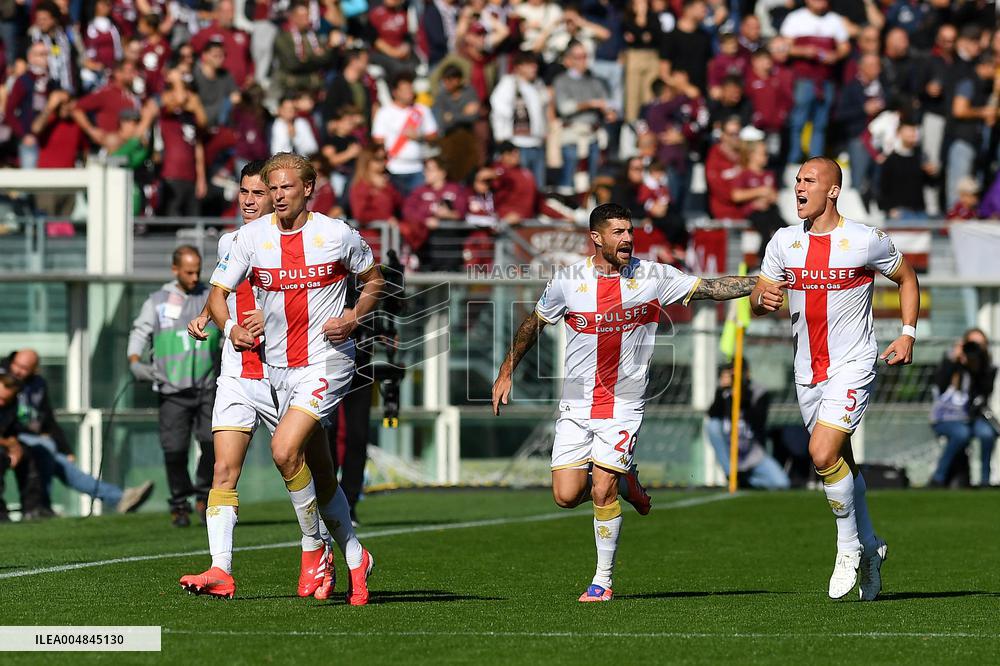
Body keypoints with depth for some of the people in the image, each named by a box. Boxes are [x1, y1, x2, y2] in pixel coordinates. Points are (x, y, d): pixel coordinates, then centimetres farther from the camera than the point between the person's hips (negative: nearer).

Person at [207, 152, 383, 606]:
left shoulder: (338, 235, -6)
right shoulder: (252, 237, 0)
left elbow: (373, 281, 8)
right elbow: (218, 291, 5)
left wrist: (354, 318, -9)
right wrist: (229, 326, -15)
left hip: (327, 360, -4)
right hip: (279, 367, 4)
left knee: (284, 449, -21)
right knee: (319, 473, 10)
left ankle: (314, 544, -3)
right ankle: (356, 560, 26)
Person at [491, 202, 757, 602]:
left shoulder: (653, 277, -4)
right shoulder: (568, 282, -2)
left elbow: (710, 288, -4)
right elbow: (533, 324, 13)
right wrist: (506, 372, 16)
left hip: (623, 405, -2)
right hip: (576, 405, 2)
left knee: (603, 491, -13)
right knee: (567, 496, -6)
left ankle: (603, 580, 1)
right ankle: (622, 482, 26)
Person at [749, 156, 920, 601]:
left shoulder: (866, 241, -10)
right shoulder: (784, 241, 2)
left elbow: (907, 279, 6)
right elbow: (758, 298, 6)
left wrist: (908, 334, -4)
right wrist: (763, 299, -18)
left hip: (853, 366, -5)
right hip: (807, 371, 5)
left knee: (824, 454, -20)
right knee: (840, 463, 13)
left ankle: (849, 545, -2)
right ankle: (870, 547, 31)